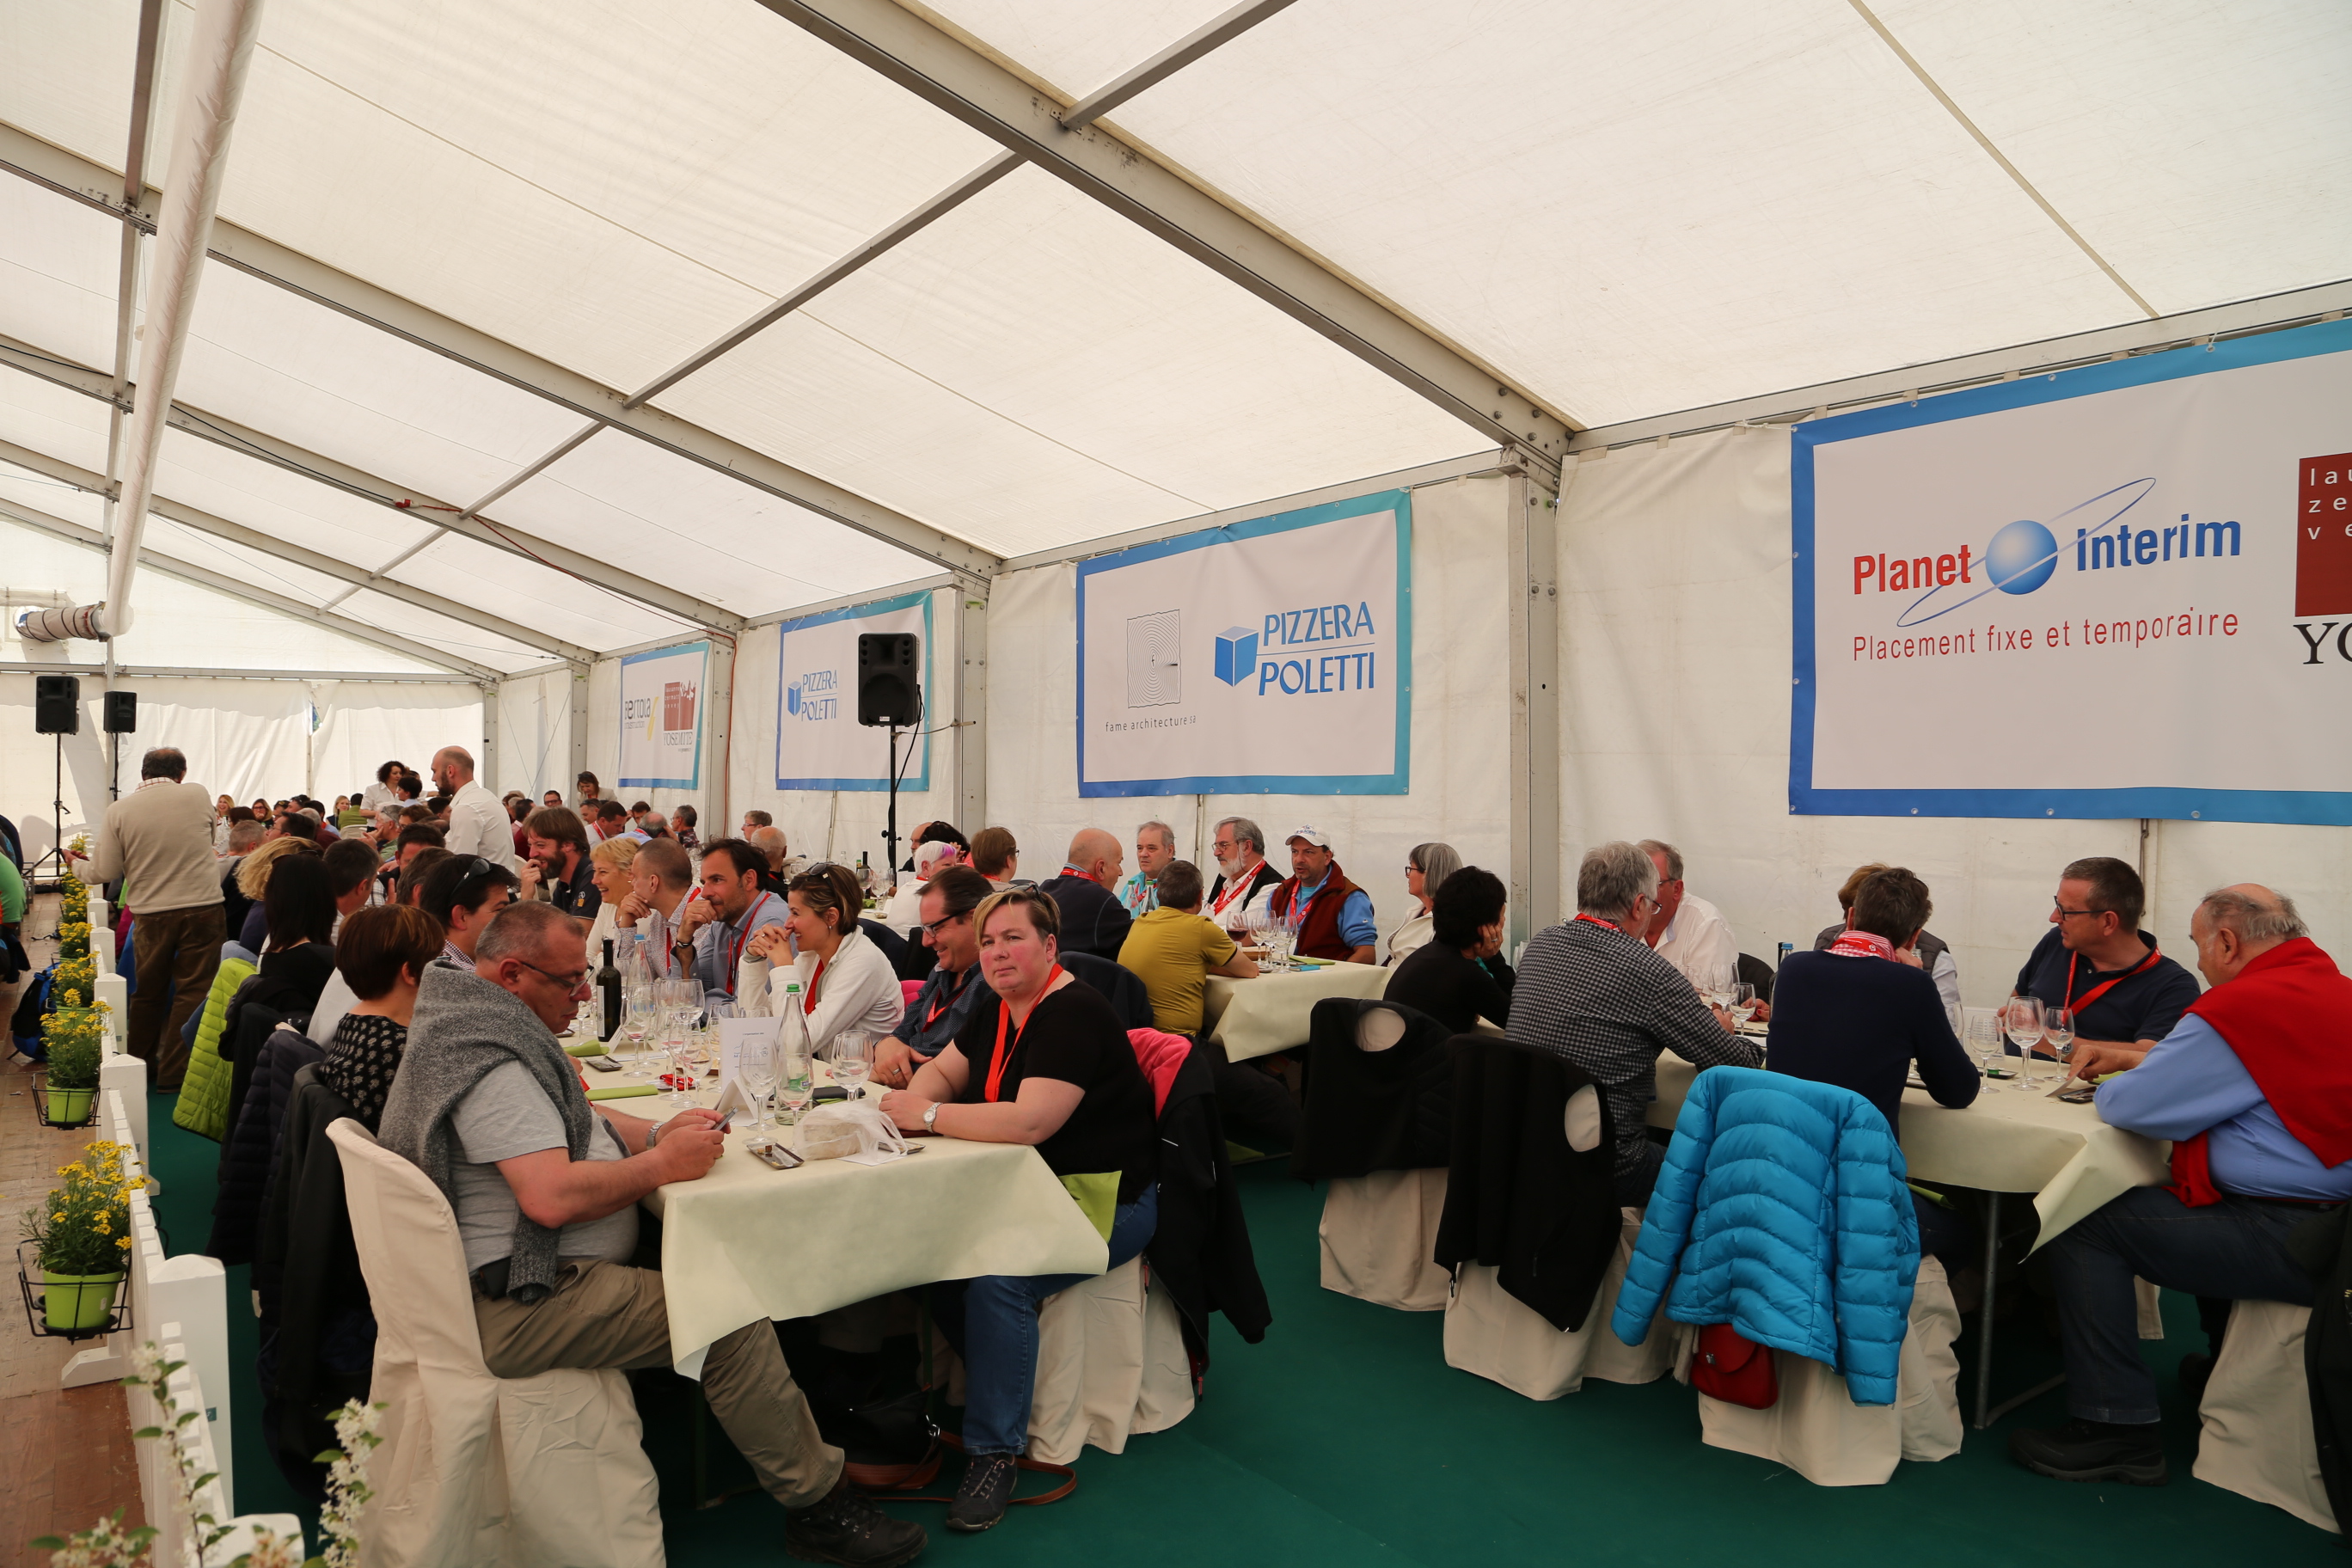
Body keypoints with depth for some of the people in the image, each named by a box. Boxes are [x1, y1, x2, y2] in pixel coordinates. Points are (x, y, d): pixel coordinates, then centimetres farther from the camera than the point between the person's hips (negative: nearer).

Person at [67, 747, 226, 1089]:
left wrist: (77, 864, 20)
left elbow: (104, 873, 1)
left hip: (152, 914, 2)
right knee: (193, 992, 4)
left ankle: (140, 1066, 30)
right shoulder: (199, 795, -2)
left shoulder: (119, 811, -2)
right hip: (203, 907, -1)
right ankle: (174, 1072, 6)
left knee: (148, 993, 17)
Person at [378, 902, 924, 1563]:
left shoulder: (485, 1030, 13)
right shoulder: (493, 1062, -23)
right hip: (518, 1307, -11)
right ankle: (820, 1508, -5)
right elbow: (553, 1198, -31)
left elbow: (572, 1119, 23)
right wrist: (663, 1164, -17)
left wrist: (659, 1133, 5)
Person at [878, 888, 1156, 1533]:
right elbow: (943, 1070, 17)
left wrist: (928, 1114, -22)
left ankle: (996, 1451, -12)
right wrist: (916, 1099, -7)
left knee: (996, 1277, -29)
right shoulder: (997, 1009, 8)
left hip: (1105, 1196, -8)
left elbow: (1030, 1122, -29)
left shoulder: (1073, 1015, -20)